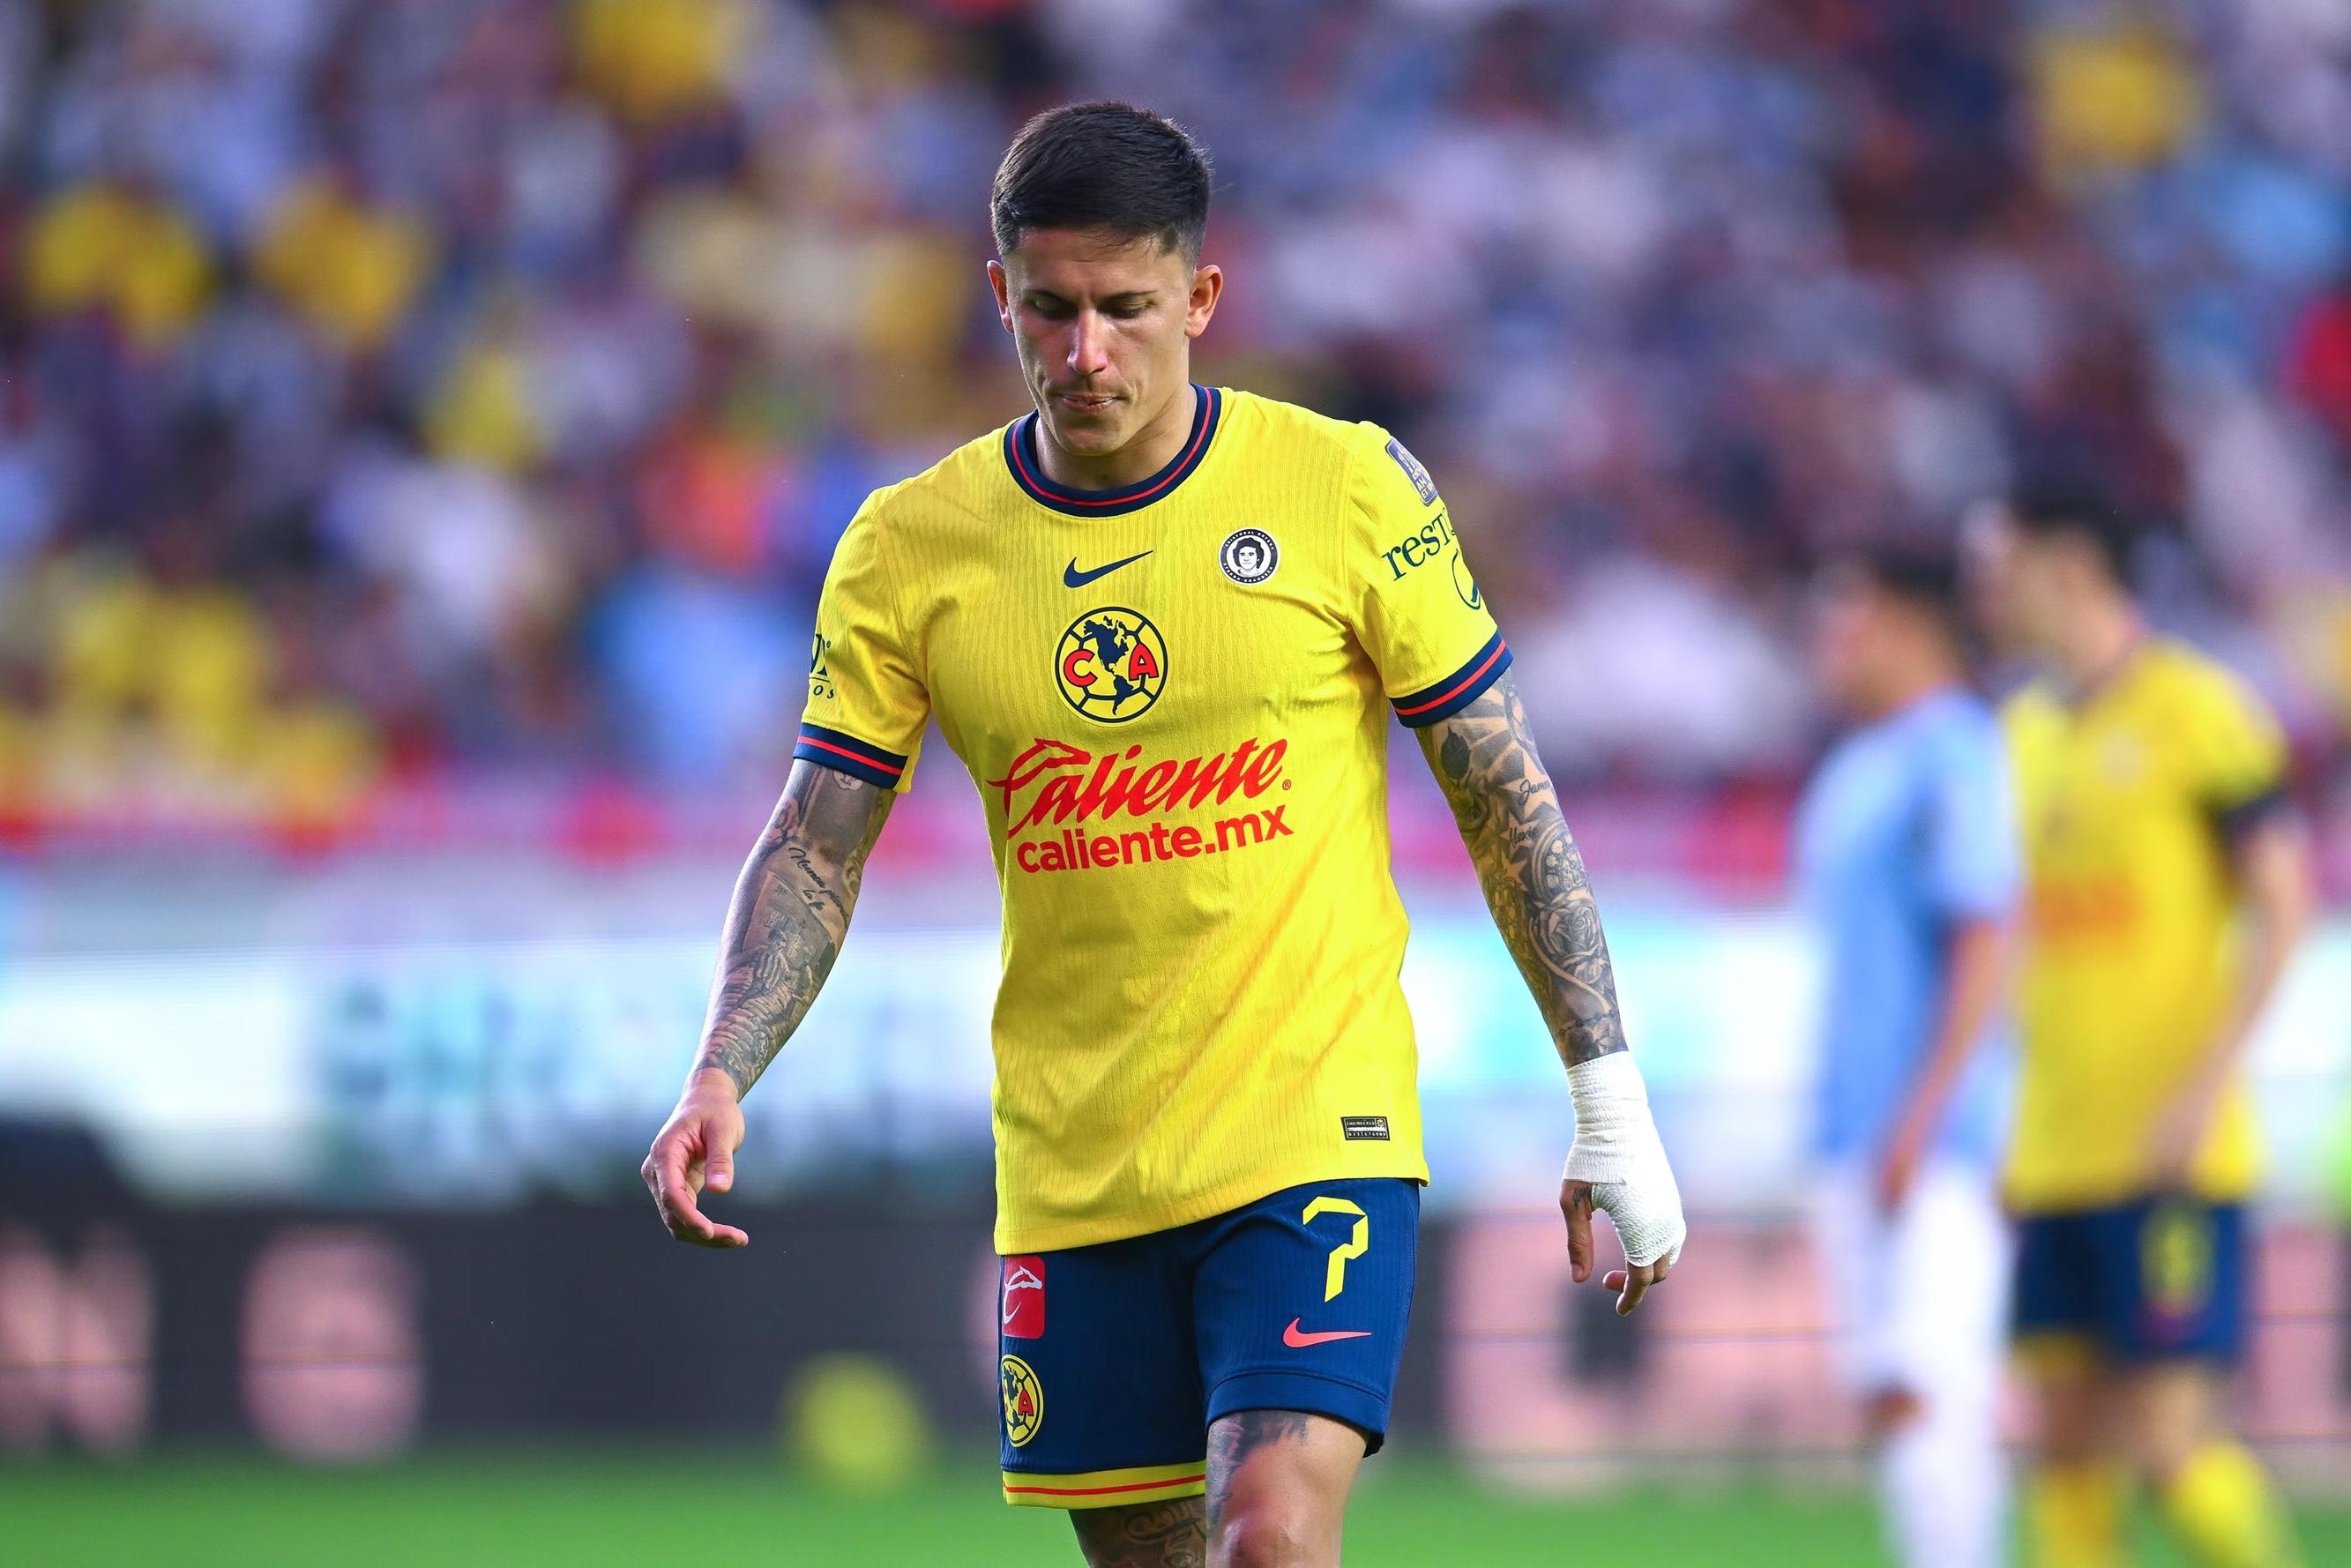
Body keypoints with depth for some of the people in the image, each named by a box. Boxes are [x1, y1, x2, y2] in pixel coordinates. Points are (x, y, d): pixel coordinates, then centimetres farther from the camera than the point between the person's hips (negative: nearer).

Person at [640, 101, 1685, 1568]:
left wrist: (1611, 1104, 1)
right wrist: (722, 1079, -13)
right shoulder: (909, 551, 1)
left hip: (1318, 1122, -3)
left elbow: (1509, 802, 2)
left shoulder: (1349, 488, -5)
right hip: (1073, 1165, 3)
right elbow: (815, 851, 4)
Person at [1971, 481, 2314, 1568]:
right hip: (2054, 1150, 7)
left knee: (2167, 1436, -10)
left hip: (2173, 1153, -7)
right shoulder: (2029, 727, 15)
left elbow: (2281, 906, -10)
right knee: (2064, 1436, 2)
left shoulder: (2196, 709, -7)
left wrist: (2208, 1082, -18)